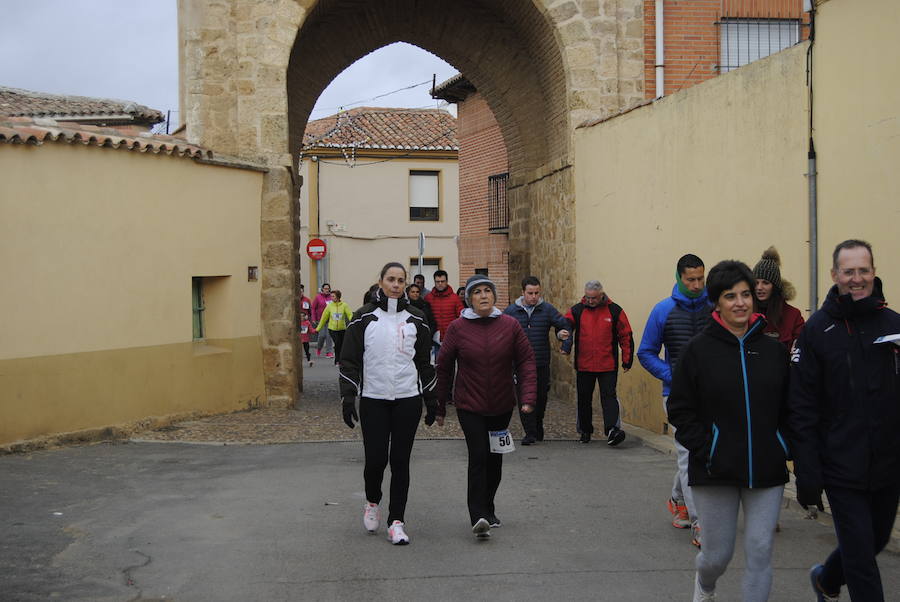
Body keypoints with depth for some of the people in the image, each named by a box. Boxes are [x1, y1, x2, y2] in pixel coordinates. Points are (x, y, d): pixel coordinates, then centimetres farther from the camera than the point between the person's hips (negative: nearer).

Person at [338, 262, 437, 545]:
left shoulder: (415, 318, 8)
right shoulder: (364, 317, 1)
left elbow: (425, 361, 13)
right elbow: (349, 360, 2)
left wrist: (431, 400, 12)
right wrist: (348, 397, -5)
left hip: (408, 399, 2)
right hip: (373, 399, -1)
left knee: (400, 461, 2)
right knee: (376, 459, -4)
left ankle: (397, 521, 10)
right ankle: (372, 503, 27)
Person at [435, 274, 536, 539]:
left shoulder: (510, 325, -2)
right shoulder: (457, 328, -6)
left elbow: (526, 361, 0)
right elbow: (444, 367, 0)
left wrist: (528, 396, -12)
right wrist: (440, 407, 3)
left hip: (502, 405, 3)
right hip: (469, 406, -3)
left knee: (494, 460, 13)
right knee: (478, 456, -15)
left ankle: (488, 509, 32)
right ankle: (479, 517, -13)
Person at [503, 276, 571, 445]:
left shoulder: (547, 309, 3)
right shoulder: (511, 311, 2)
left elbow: (564, 324, -1)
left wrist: (562, 333, -24)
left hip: (542, 364, 1)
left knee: (541, 398, 12)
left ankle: (538, 427, 34)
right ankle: (530, 433, 0)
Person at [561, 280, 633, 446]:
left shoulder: (614, 311, -1)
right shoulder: (577, 310, 1)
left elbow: (626, 336, 5)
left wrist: (627, 360, 4)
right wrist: (566, 344, -17)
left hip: (608, 366, -2)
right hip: (583, 366, 2)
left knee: (609, 396, -10)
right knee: (584, 399, 11)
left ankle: (612, 429, -17)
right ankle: (585, 430, 24)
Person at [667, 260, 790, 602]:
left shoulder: (773, 350, 4)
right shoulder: (698, 350, -4)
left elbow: (788, 407, 10)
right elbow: (680, 410, -4)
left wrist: (785, 448, -1)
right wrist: (705, 450, -12)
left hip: (766, 470, 2)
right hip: (716, 471, -2)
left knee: (760, 551, 0)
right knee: (718, 554, 9)